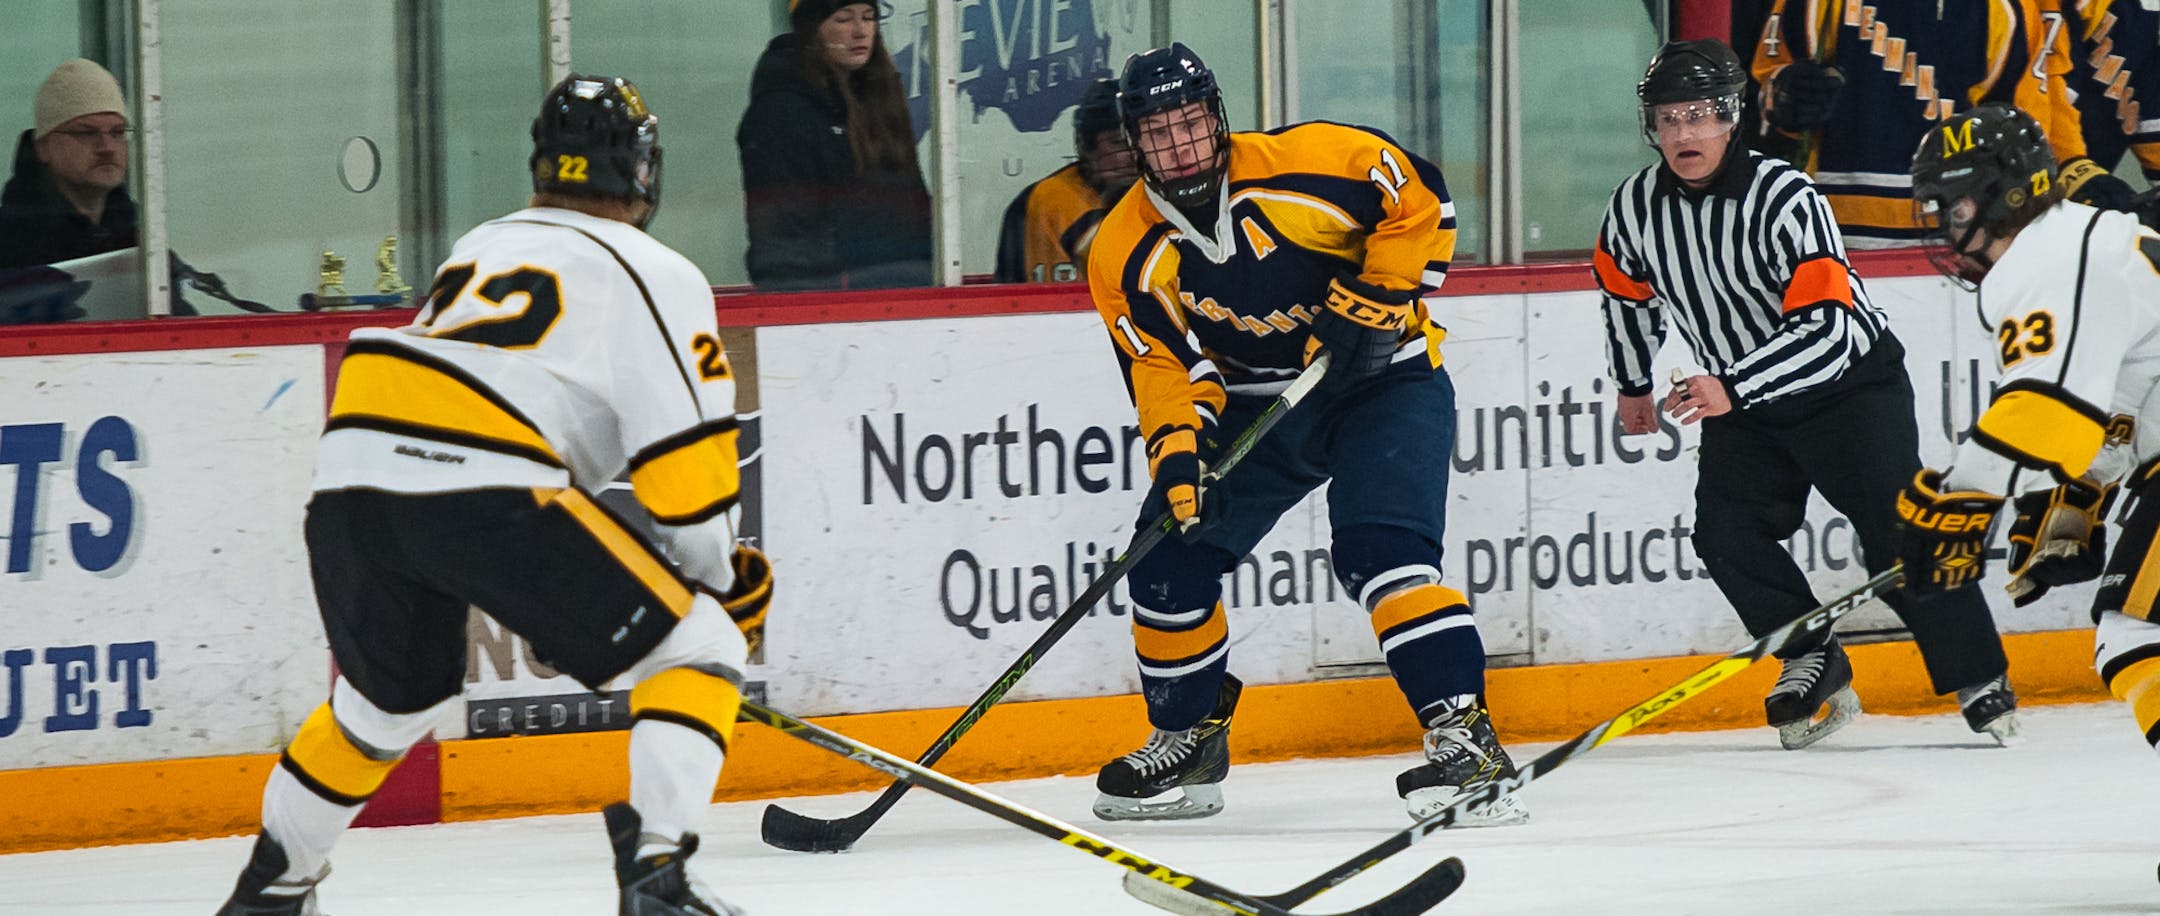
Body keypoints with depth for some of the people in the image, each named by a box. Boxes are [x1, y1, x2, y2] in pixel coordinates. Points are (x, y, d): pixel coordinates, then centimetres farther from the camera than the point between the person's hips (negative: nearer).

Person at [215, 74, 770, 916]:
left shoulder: (483, 245, 31)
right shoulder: (656, 276, 10)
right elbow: (685, 457, 1)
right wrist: (717, 578, 16)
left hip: (350, 472, 7)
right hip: (483, 492, -7)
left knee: (391, 697, 31)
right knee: (696, 650, 2)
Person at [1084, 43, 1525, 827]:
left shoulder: (1309, 162, -21)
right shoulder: (1126, 255, -9)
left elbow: (1420, 200, -13)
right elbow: (1167, 372, -9)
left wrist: (1374, 302, -20)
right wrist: (1178, 453, -27)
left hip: (1384, 380, -5)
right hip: (1255, 404, 5)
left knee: (1379, 550, -25)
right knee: (1169, 552, 0)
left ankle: (1465, 737, -28)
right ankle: (1188, 742, 20)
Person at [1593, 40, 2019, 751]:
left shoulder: (1783, 198, -28)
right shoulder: (1636, 206, -9)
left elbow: (1826, 328, -35)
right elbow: (1627, 292, 14)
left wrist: (1732, 389, -43)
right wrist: (1633, 385, 24)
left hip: (1850, 379, -5)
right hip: (1743, 404, 5)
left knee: (1897, 535, -13)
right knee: (1725, 533, -13)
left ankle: (1980, 683, -1)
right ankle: (1814, 664, 5)